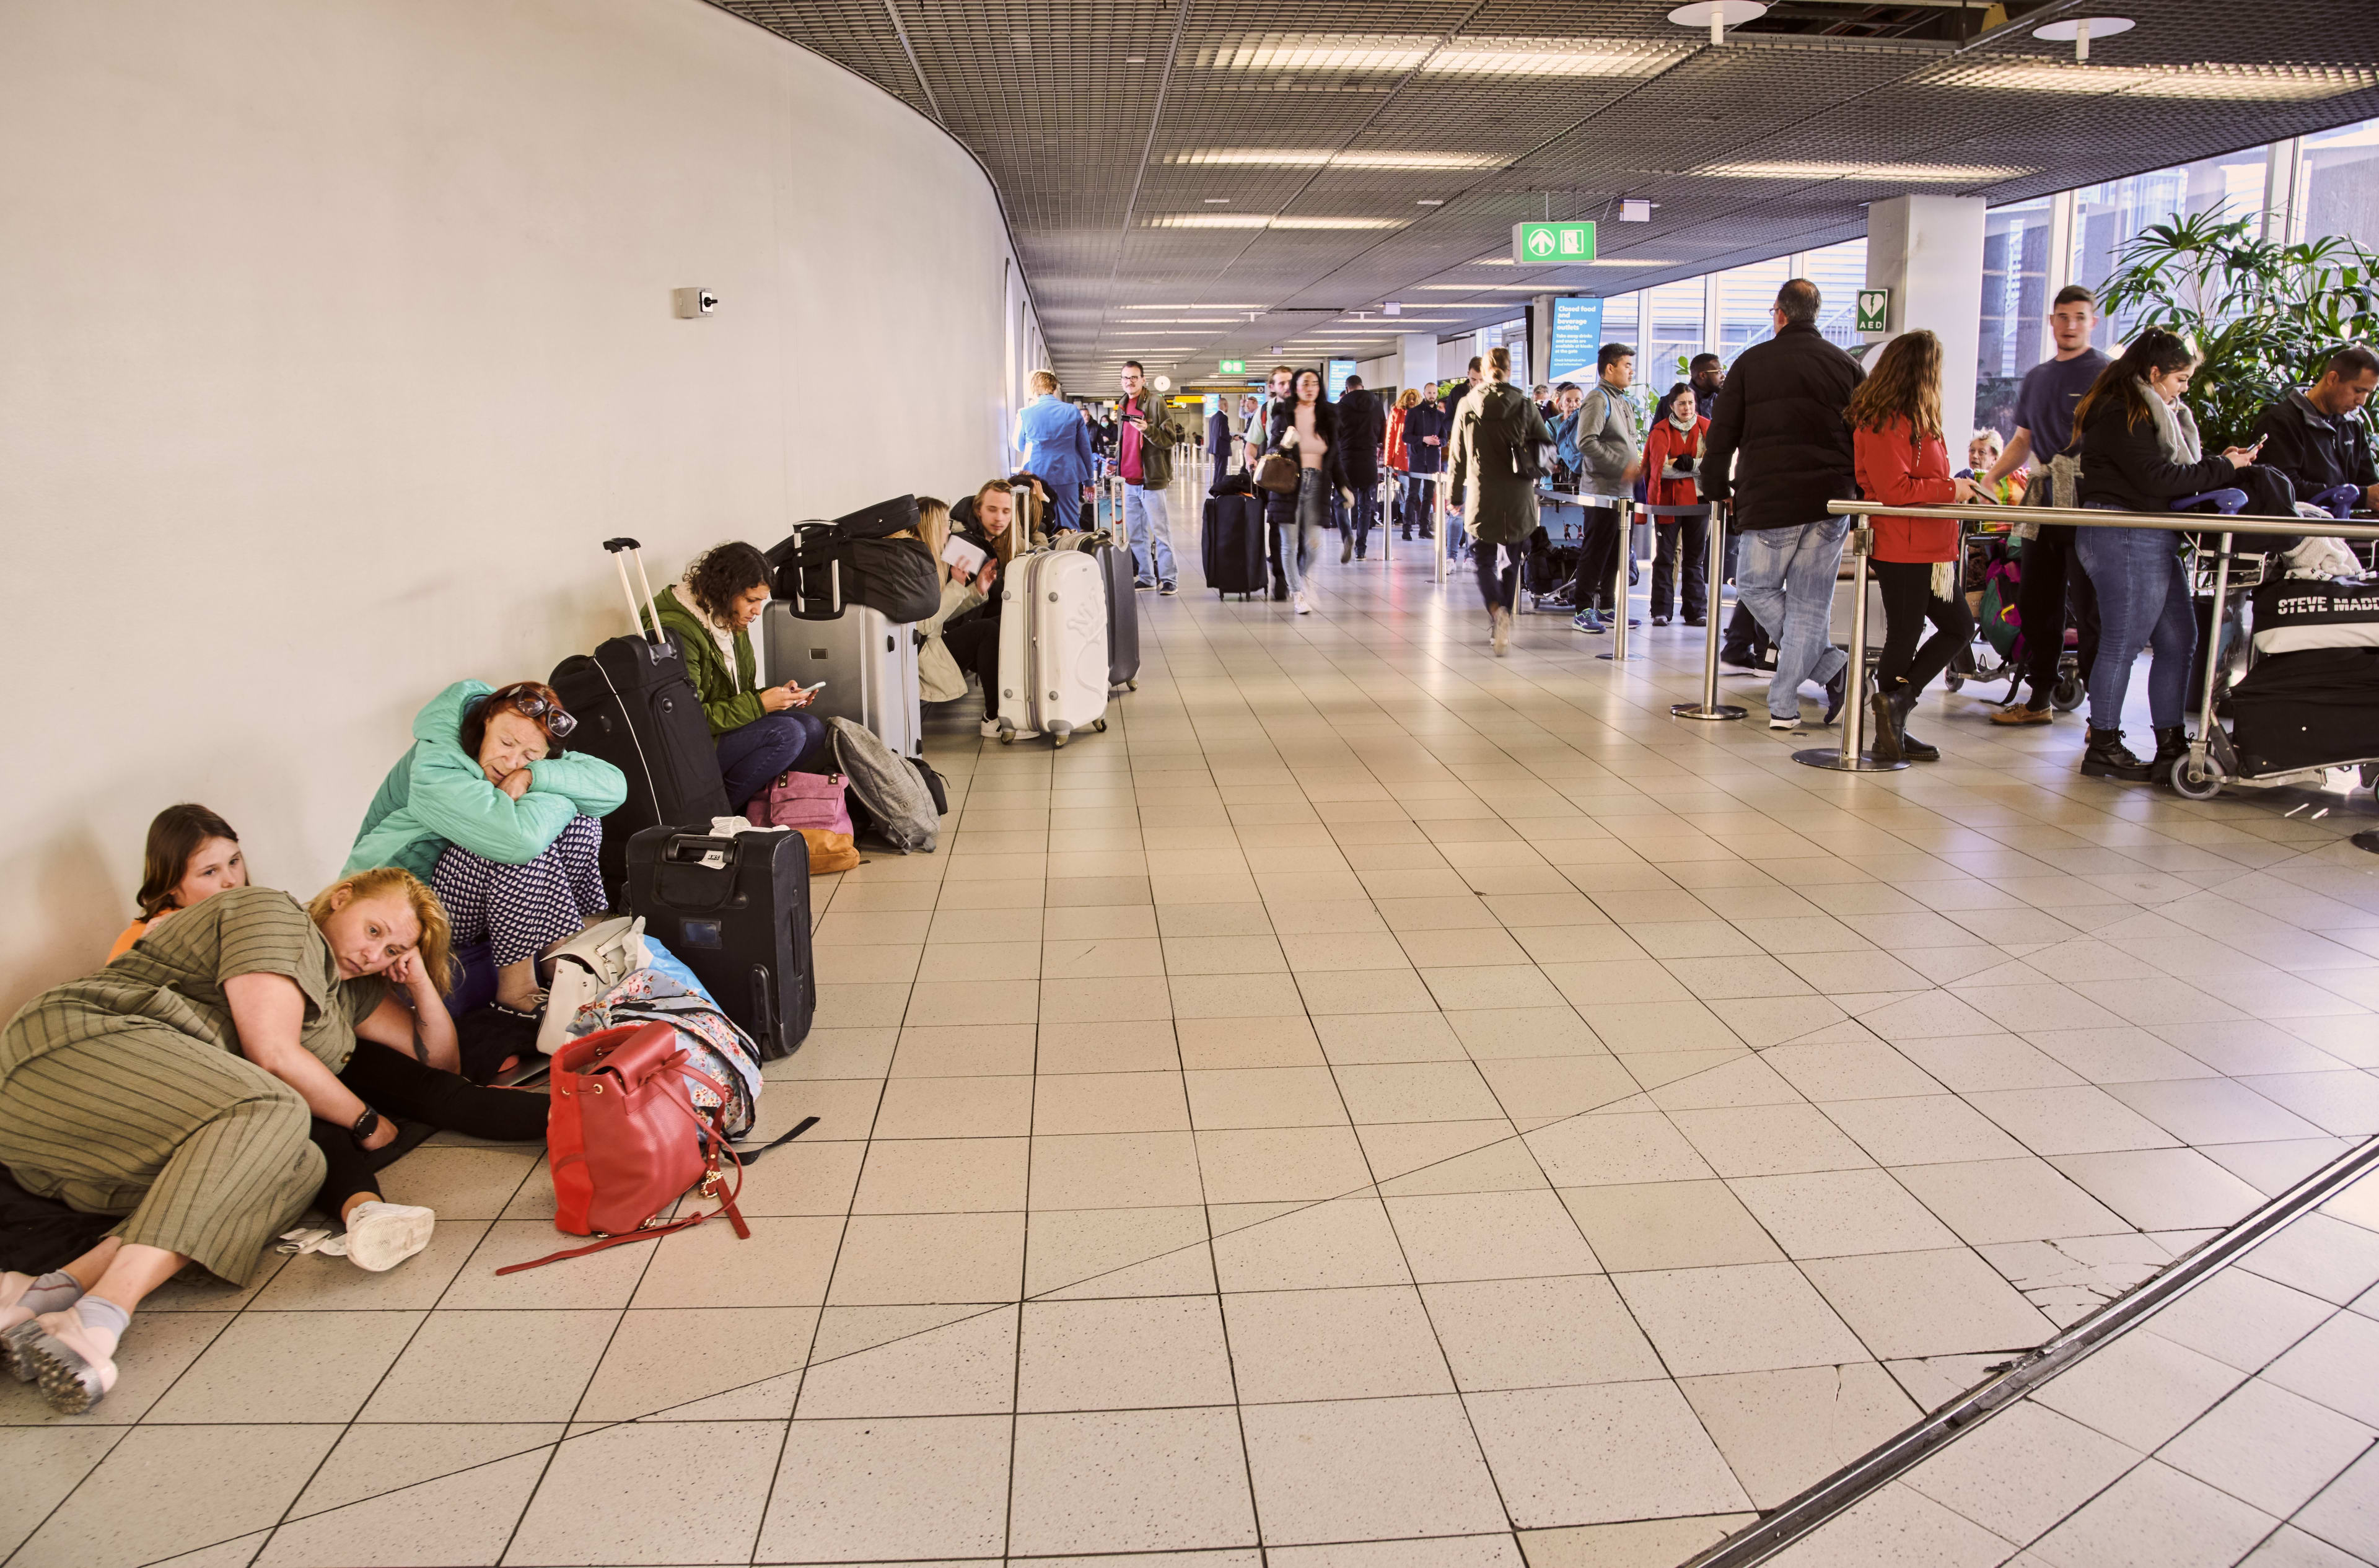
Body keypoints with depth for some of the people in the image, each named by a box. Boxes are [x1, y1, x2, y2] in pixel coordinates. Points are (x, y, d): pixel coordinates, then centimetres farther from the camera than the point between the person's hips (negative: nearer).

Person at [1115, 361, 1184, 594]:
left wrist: (1148, 429, -26)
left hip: (1150, 479, -8)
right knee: (1135, 534, 11)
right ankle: (1145, 577, 19)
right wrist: (1117, 463, 16)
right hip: (1128, 481, 8)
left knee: (1161, 532, -4)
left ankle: (1168, 579, -1)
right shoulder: (1123, 407, 15)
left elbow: (1171, 439, -11)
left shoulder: (1155, 402, -7)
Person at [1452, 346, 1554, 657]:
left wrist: (1456, 494, 12)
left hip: (1481, 497, 0)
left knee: (1484, 559, 7)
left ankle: (1497, 611, -21)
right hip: (1518, 500, 1)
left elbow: (1458, 455, 3)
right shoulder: (1525, 407, -3)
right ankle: (1500, 629, 17)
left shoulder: (1467, 406, -2)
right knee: (1511, 561, 13)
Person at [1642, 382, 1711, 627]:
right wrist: (1699, 466, -10)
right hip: (1668, 499, -2)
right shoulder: (1661, 431, 0)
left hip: (1698, 499, 2)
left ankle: (1696, 611, 9)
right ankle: (1661, 611, 3)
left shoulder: (1707, 428, 7)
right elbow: (1661, 467, -12)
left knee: (1695, 558, 6)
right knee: (1665, 557, 0)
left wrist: (1683, 463, -13)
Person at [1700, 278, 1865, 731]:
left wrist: (1717, 490, 16)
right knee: (1809, 604, 7)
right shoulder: (1848, 367, 8)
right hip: (1831, 504, 3)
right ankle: (1784, 705, 6)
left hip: (1771, 502, -3)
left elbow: (1722, 434, 4)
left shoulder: (1750, 363, 3)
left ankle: (1831, 666, 0)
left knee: (1755, 587, 13)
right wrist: (1855, 492, 18)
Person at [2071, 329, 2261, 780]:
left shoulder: (2149, 412, 20)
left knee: (2178, 638, 10)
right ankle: (2103, 748, 4)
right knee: (2122, 644, -5)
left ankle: (2171, 744, 16)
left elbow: (2169, 472, 17)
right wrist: (2222, 469, -10)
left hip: (2152, 540, 11)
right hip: (2123, 539, -11)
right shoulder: (2121, 413, -13)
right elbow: (2156, 478, -18)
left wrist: (2218, 463, 5)